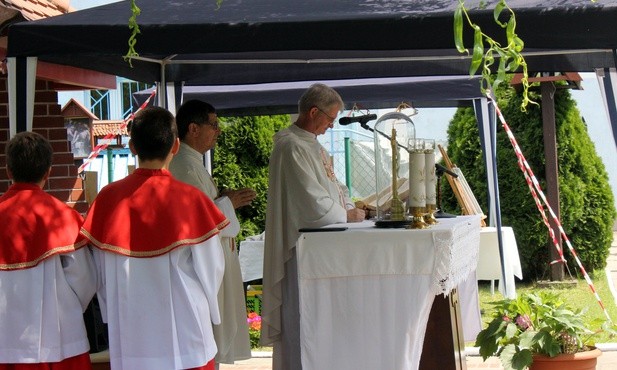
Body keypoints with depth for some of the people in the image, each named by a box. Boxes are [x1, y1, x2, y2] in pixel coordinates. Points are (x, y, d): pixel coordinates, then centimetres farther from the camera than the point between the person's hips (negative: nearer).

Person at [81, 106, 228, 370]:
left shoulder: (108, 198, -4)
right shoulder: (190, 199, -11)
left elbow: (99, 272, 4)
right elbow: (211, 269, -3)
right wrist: (206, 308, 17)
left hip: (128, 342, 3)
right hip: (184, 342, -3)